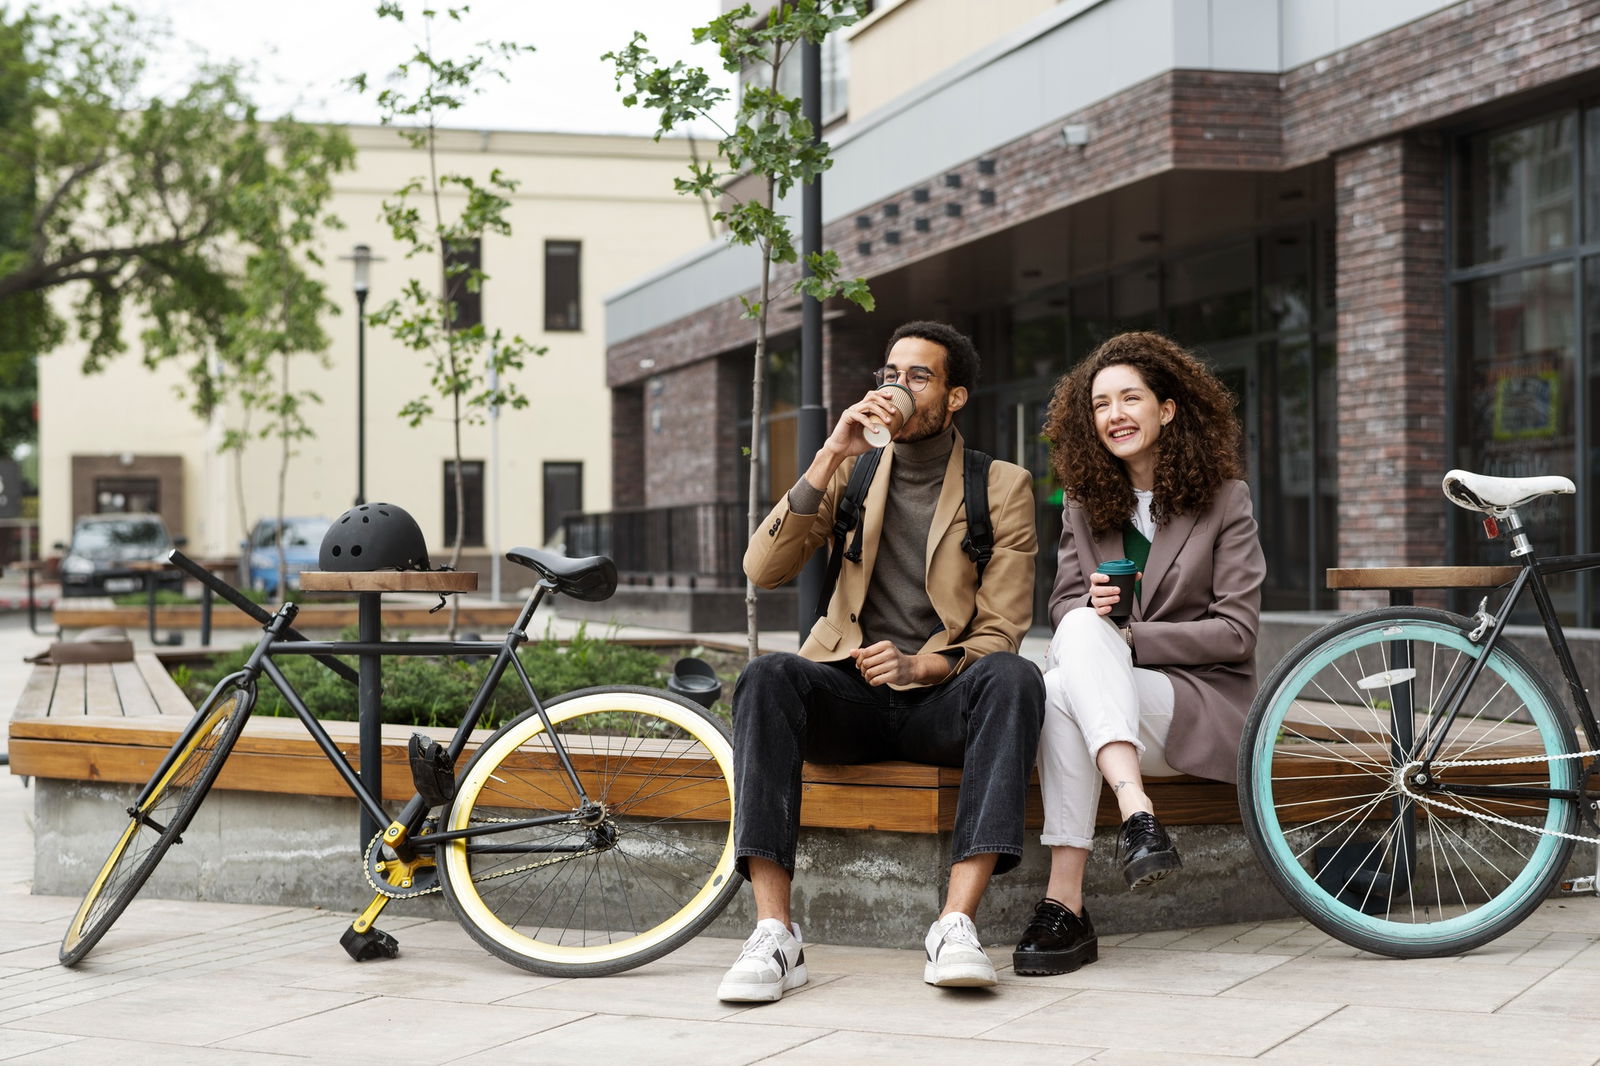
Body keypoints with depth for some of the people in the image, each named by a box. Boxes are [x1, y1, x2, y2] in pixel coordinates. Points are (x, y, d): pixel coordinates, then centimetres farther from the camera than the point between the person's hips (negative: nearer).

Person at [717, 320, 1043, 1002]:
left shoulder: (1003, 487, 5)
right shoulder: (853, 471, 12)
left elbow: (999, 635, -2)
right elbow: (763, 570, -3)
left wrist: (921, 667, -22)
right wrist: (829, 459, -12)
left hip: (940, 699, -1)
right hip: (849, 693, 1)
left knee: (1014, 678, -34)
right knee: (766, 678, -31)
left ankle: (955, 926, -40)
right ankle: (774, 935, -38)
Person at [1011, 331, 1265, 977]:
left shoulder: (1224, 499, 2)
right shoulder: (1085, 505, 15)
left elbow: (1236, 631, -5)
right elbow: (1063, 607, 10)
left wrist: (1125, 639, -14)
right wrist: (1091, 609, -15)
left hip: (1205, 704, -4)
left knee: (1062, 687, -32)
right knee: (1081, 629, -32)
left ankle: (1065, 901, -42)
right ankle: (1136, 814, -45)